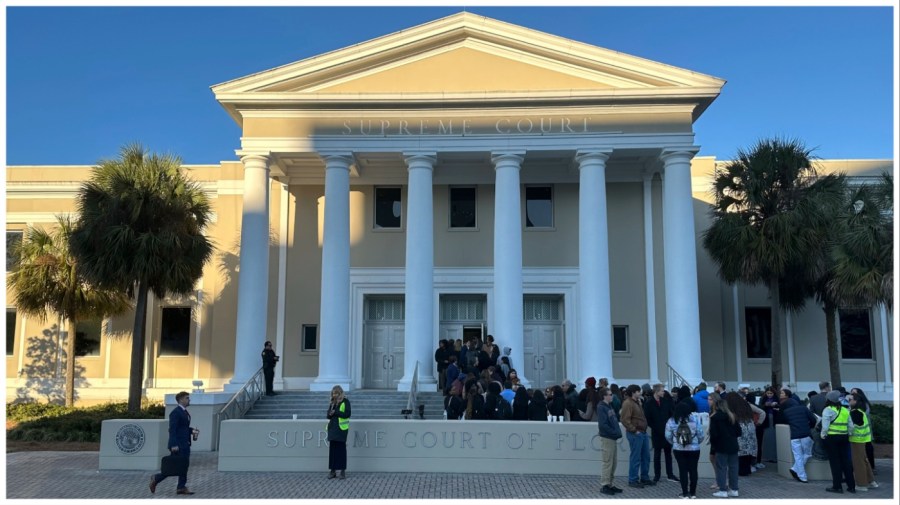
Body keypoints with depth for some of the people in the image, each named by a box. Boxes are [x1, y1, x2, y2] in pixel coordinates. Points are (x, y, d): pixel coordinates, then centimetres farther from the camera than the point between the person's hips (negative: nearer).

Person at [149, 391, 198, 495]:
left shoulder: (185, 412, 15)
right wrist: (174, 445, -25)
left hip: (185, 444, 9)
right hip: (178, 445, -9)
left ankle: (181, 487, 9)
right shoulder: (175, 412, -13)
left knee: (184, 465, 7)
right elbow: (172, 429, -19)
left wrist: (192, 430, 6)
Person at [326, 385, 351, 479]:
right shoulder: (332, 403, 15)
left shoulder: (345, 402, -3)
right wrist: (330, 414, -8)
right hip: (332, 428, 5)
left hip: (341, 428, -5)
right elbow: (328, 415, 15)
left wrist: (335, 412, -15)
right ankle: (333, 470, 10)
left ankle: (343, 471, 5)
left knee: (341, 449, -1)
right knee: (332, 449, 4)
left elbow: (347, 414, -12)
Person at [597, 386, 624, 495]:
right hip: (606, 438, -9)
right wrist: (615, 433, -16)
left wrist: (618, 432, 3)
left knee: (613, 463, 13)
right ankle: (604, 485, 3)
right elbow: (603, 425, -21)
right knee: (607, 463, -4)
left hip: (613, 438, 9)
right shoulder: (601, 407, -14)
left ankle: (609, 484, 21)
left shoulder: (609, 406, 14)